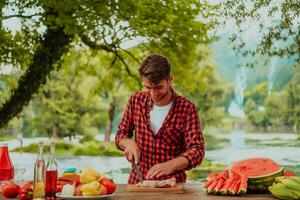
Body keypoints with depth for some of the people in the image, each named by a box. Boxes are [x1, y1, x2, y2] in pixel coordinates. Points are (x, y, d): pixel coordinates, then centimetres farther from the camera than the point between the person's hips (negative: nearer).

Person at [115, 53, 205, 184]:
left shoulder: (187, 108, -6)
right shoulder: (136, 100, 3)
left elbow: (197, 150, -11)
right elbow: (121, 134, 14)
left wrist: (170, 165, -28)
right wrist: (128, 143, -9)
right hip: (137, 183, 2)